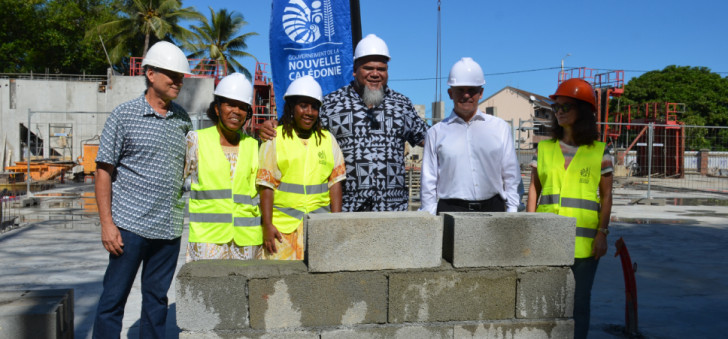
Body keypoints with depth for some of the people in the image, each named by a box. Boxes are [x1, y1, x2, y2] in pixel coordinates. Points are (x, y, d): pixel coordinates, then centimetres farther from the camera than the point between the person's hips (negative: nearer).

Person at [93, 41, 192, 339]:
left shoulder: (182, 118, 10)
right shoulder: (124, 116, -3)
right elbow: (104, 171, -3)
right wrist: (107, 223, -9)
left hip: (170, 227, 4)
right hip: (130, 225, -4)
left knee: (157, 297, 12)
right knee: (114, 297, 3)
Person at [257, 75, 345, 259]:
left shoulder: (328, 139, 13)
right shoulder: (274, 139, 4)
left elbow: (335, 182, 10)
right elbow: (266, 186, -1)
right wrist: (267, 225, -8)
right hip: (283, 224, -2)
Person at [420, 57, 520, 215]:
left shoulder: (500, 127, 13)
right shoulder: (436, 132, 9)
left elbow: (511, 176, 13)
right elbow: (428, 182, 9)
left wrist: (512, 214, 6)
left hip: (492, 208, 1)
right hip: (450, 210, -1)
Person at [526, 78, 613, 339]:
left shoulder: (599, 152, 3)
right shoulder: (544, 148, 8)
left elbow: (606, 196, 4)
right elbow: (534, 189, 10)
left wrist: (602, 233, -5)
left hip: (583, 238, -2)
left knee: (579, 300, 5)